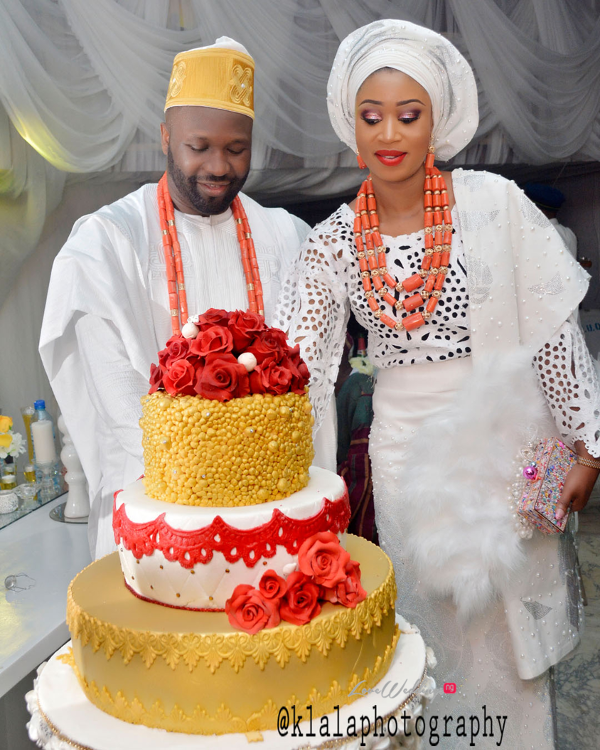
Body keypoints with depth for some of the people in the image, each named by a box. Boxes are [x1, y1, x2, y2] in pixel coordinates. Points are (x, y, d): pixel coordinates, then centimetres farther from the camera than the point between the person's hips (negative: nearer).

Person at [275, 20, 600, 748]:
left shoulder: (494, 204, -8)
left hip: (504, 446, -1)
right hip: (406, 457, 2)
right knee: (431, 638, 17)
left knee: (510, 638, 15)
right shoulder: (334, 241, -3)